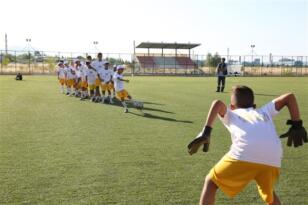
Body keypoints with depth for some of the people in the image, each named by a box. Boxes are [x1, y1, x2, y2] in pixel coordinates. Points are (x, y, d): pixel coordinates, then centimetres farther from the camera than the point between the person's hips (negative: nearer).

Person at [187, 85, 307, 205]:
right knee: (268, 192, 34)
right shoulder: (264, 111, 37)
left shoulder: (231, 114, 29)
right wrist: (296, 126, 34)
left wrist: (205, 132, 0)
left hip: (244, 154, -3)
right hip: (272, 158, 3)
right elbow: (289, 97, 37)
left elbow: (218, 103, 8)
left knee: (211, 182, 18)